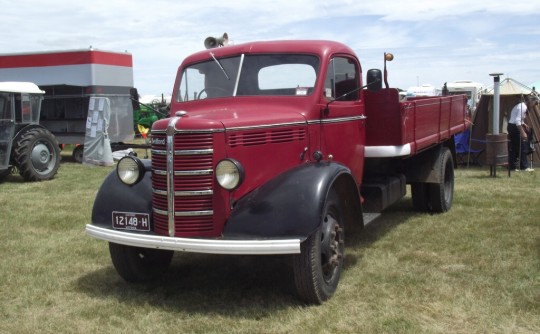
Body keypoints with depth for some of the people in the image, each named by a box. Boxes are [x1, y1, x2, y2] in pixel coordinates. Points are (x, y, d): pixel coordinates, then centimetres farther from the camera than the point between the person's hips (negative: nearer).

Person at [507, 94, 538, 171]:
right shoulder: (523, 107, -16)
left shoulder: (521, 106, 15)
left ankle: (512, 166, 14)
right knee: (522, 147, -5)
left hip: (511, 127, 10)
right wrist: (523, 132, -25)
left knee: (513, 148, 11)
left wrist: (524, 124, 9)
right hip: (514, 127, -10)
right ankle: (524, 166, -1)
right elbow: (517, 121, -25)